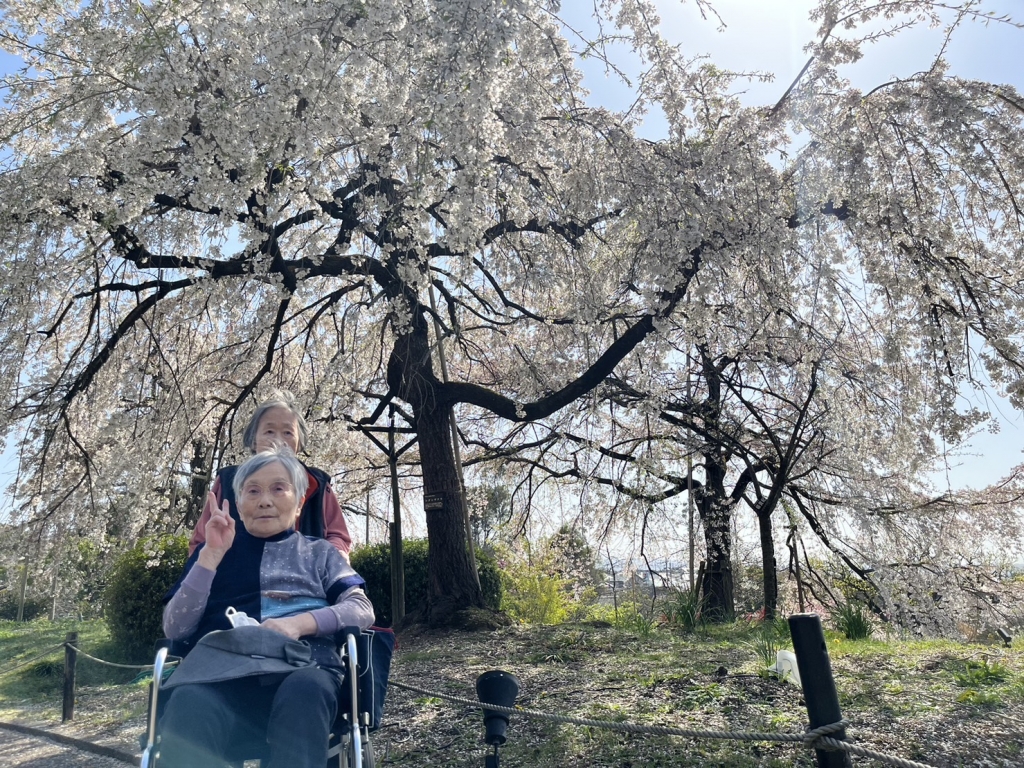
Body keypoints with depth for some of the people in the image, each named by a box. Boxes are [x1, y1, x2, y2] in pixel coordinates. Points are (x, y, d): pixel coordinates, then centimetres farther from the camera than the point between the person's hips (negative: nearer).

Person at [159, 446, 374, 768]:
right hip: (224, 673, 0)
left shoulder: (318, 552, 24)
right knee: (189, 703, -37)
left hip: (301, 668, 0)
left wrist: (301, 622, -10)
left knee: (303, 692, -39)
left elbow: (363, 610, 9)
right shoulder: (215, 549, 24)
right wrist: (210, 556, 1)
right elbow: (175, 629, 12)